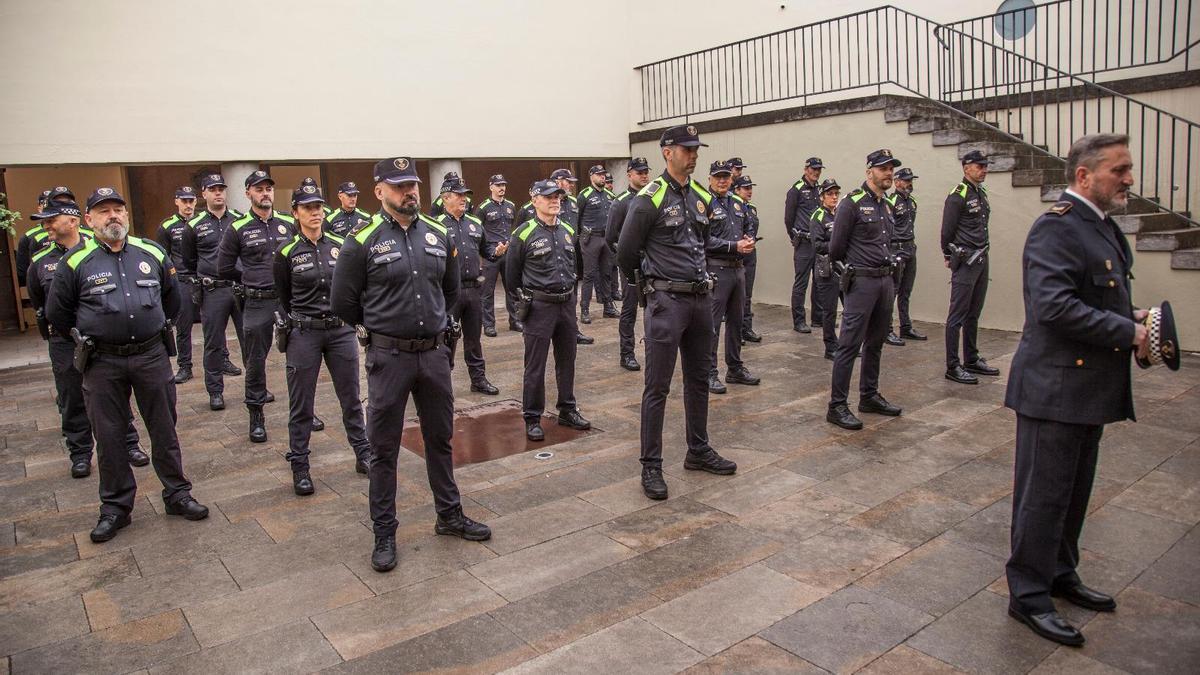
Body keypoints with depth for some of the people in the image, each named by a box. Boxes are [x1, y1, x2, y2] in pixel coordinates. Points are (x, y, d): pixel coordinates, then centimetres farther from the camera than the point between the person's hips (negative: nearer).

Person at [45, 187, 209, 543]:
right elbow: (57, 313, 7)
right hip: (103, 364, -1)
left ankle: (177, 494, 22)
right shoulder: (76, 261, -4)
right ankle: (115, 507, 22)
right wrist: (87, 339, 11)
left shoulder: (152, 254, 3)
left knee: (164, 431, 9)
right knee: (109, 437, 8)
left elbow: (172, 298, 19)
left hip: (152, 357, 1)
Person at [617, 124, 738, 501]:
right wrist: (648, 285, 6)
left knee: (699, 379, 16)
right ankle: (651, 466, 7)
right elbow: (625, 252, -7)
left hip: (701, 298, 7)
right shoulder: (650, 199, -12)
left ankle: (698, 451, 31)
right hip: (667, 301, -7)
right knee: (658, 387, -2)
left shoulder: (702, 197, 10)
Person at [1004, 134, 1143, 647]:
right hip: (1055, 387, -10)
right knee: (1044, 495, 1)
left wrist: (1131, 317, 6)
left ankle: (1060, 575, 38)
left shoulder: (1100, 224, 14)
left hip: (1089, 388, 10)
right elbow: (1055, 306, -28)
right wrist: (1127, 332, -20)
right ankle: (1028, 597, 14)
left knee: (1074, 492, 21)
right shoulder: (1056, 227, -18)